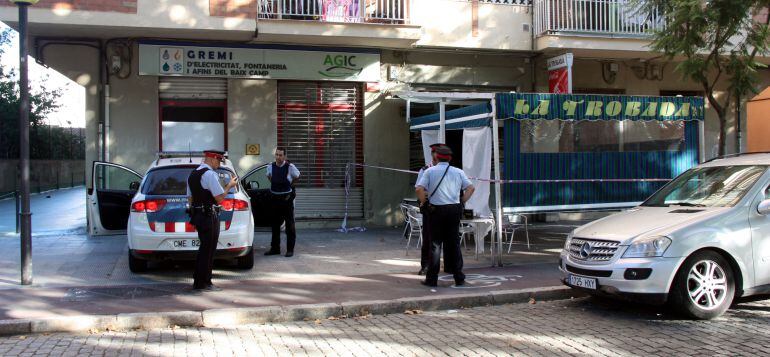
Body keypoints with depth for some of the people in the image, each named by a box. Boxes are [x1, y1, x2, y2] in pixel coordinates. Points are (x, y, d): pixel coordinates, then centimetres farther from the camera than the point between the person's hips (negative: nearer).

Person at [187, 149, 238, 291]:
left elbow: (190, 198, 19)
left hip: (197, 215, 9)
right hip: (209, 216, -9)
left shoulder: (192, 174, 14)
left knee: (204, 248, 17)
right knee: (208, 249, -1)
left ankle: (198, 281, 23)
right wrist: (229, 186, -2)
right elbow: (219, 198, -17)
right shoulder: (210, 174, -15)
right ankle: (204, 283, 4)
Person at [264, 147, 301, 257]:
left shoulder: (290, 167, -12)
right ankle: (275, 248, 21)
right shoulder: (271, 167, 0)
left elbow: (297, 177, 6)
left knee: (289, 224, 2)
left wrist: (289, 185, 6)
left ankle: (290, 249, 8)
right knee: (275, 224, 11)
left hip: (286, 198, -4)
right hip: (275, 198, 5)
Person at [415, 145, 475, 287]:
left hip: (436, 210, -2)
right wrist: (462, 201, 8)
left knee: (435, 244, 5)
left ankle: (432, 279, 7)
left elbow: (419, 189, -12)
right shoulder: (458, 172, 6)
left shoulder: (430, 171, -2)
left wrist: (423, 202, 1)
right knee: (454, 243, 10)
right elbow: (471, 188, 2)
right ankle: (459, 278, 13)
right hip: (454, 210, 2)